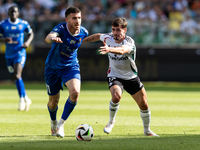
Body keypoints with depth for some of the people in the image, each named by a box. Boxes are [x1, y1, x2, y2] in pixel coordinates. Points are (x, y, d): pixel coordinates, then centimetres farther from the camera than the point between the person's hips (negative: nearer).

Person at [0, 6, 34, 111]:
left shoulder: (23, 24, -2)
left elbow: (31, 34, 13)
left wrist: (28, 42, -7)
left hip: (20, 53, -3)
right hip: (9, 54, 3)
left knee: (17, 76, -21)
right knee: (15, 78, 9)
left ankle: (22, 99, -11)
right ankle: (26, 99, 25)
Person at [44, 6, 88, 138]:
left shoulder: (83, 32, -12)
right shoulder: (61, 28, -25)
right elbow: (48, 37, -47)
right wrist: (53, 39, -69)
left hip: (71, 66, 2)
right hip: (53, 67, -2)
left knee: (75, 92, -25)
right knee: (53, 101, 9)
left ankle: (61, 123, -10)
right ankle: (53, 122, 43)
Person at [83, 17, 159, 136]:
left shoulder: (129, 42, -25)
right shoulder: (108, 38, -10)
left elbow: (122, 50, -49)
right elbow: (98, 36, 14)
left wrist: (110, 49, -68)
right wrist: (82, 40, 22)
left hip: (131, 77, 0)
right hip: (115, 76, 1)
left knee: (144, 104, 2)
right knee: (116, 96, -31)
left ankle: (147, 130, 27)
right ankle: (111, 121, -6)